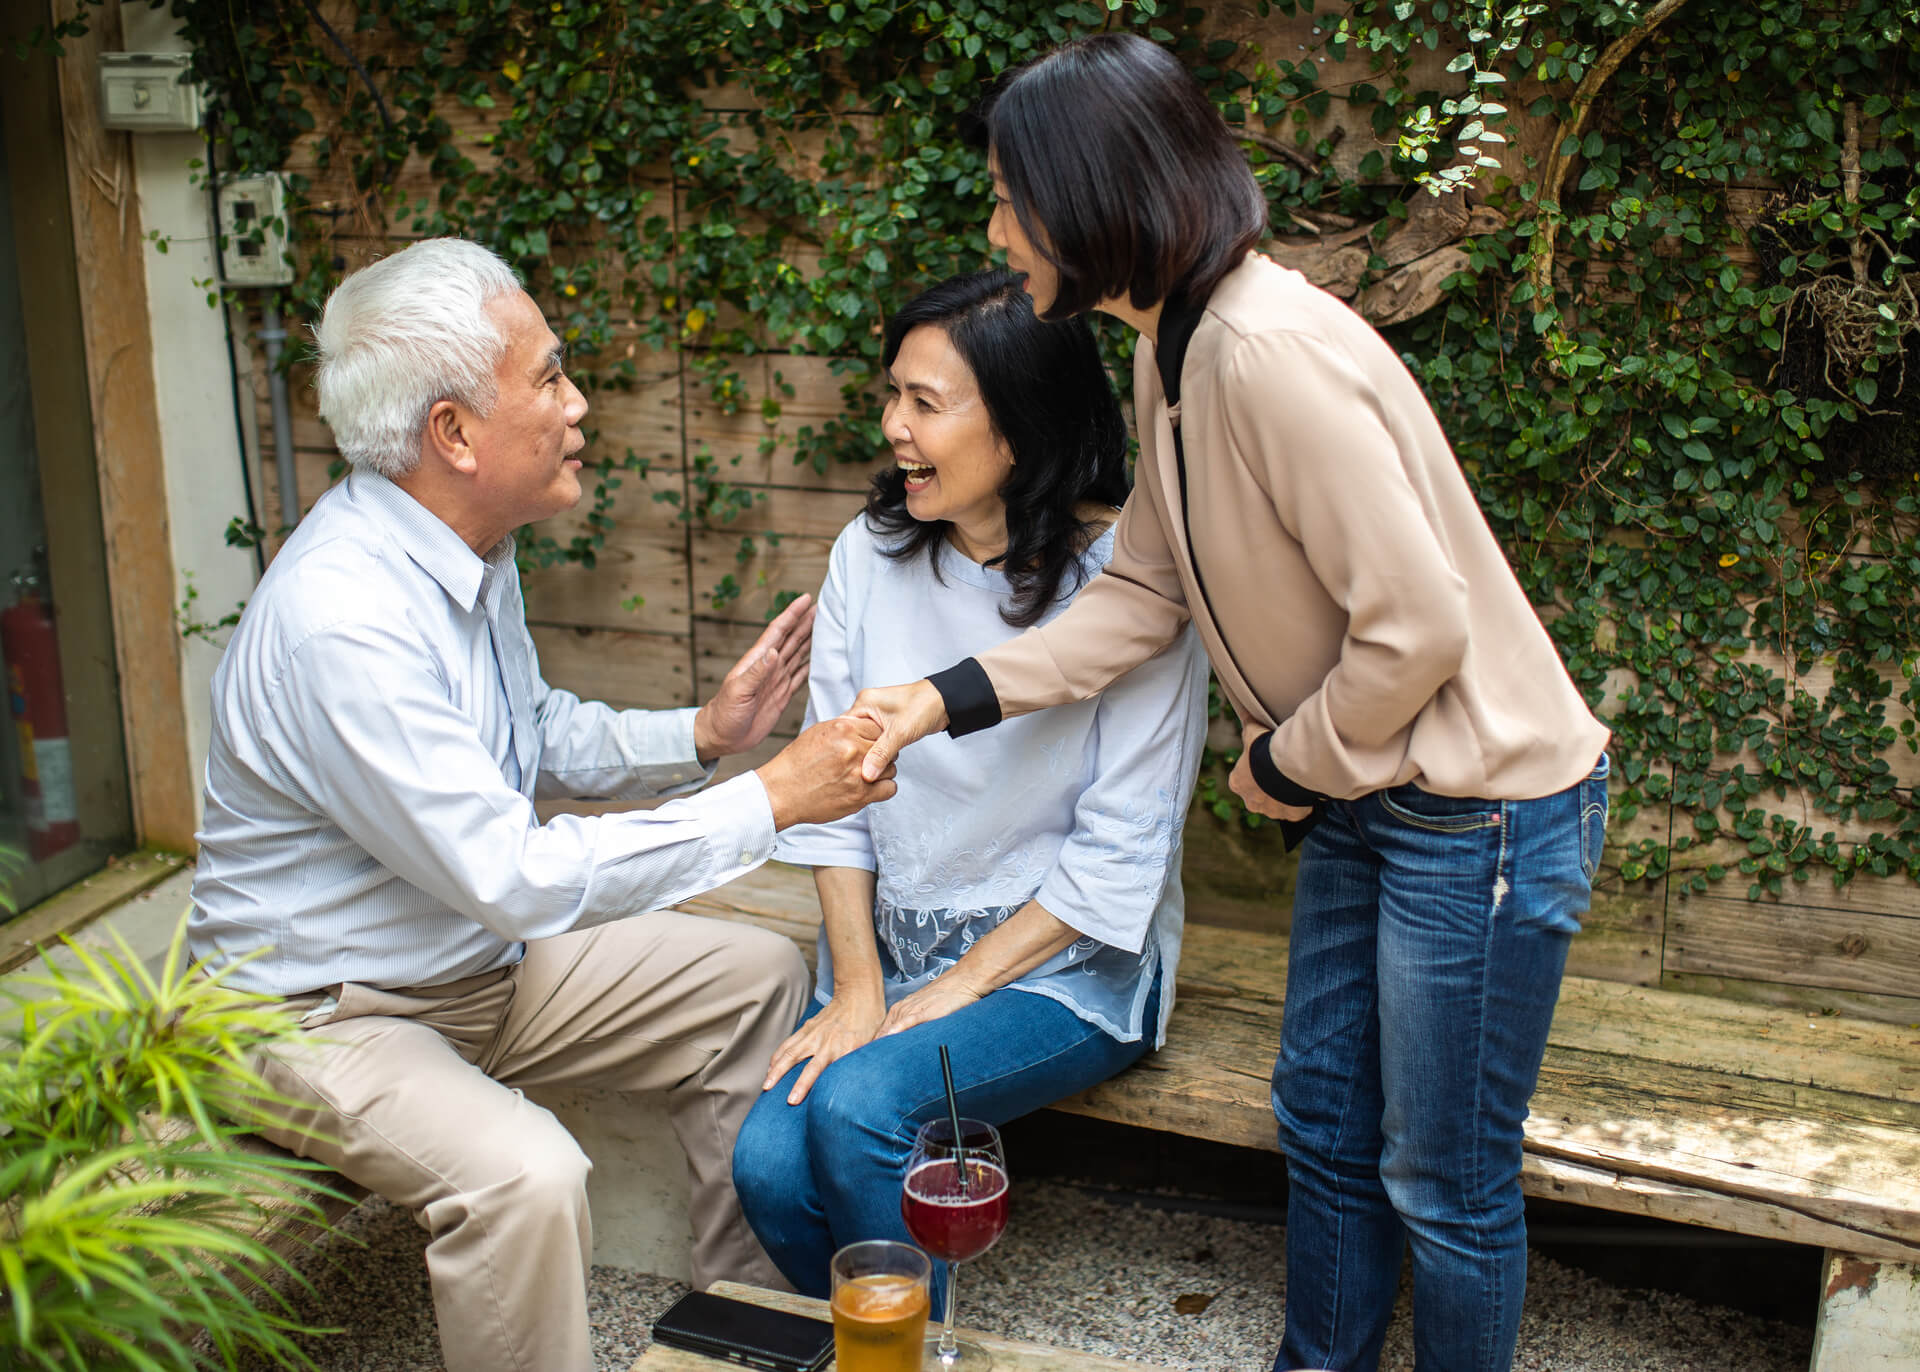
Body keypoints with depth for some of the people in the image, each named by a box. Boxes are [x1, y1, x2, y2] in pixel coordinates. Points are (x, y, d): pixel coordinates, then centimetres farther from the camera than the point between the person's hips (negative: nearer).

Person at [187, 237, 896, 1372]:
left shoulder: (471, 551, 0)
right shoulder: (340, 618, -32)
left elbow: (536, 734, 15)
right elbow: (511, 876, -33)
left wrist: (700, 736, -2)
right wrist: (770, 804, -29)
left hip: (488, 957, 9)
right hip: (328, 1013, -9)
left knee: (760, 979, 7)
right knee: (524, 1175, -35)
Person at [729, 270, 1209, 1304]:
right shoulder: (870, 554, 1)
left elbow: (1119, 851, -14)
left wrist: (956, 988, -15)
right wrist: (858, 983, -7)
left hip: (1068, 965, -4)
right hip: (891, 948, 5)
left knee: (859, 1104, -27)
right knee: (769, 1163, -17)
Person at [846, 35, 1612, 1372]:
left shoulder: (1271, 352, -28)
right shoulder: (1170, 351, 3)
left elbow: (1416, 625, -27)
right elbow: (1144, 590, 8)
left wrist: (1292, 765, -11)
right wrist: (948, 699, 0)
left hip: (1484, 805, -10)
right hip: (1365, 794, 10)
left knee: (1445, 1185, 8)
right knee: (1323, 1126, 22)